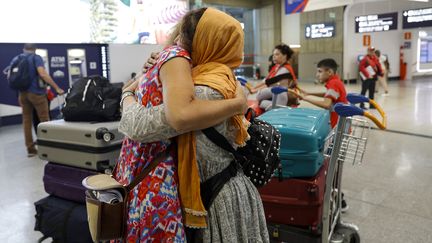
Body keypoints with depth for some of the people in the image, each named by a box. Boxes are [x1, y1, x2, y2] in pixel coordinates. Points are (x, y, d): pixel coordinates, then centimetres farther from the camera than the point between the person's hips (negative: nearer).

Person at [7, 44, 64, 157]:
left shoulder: (15, 59, 14)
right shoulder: (36, 57, -4)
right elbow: (42, 74, -20)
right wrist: (57, 88, -22)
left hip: (22, 93, 6)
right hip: (36, 92, -5)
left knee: (26, 121, 10)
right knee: (44, 120, 3)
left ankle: (30, 148, 12)